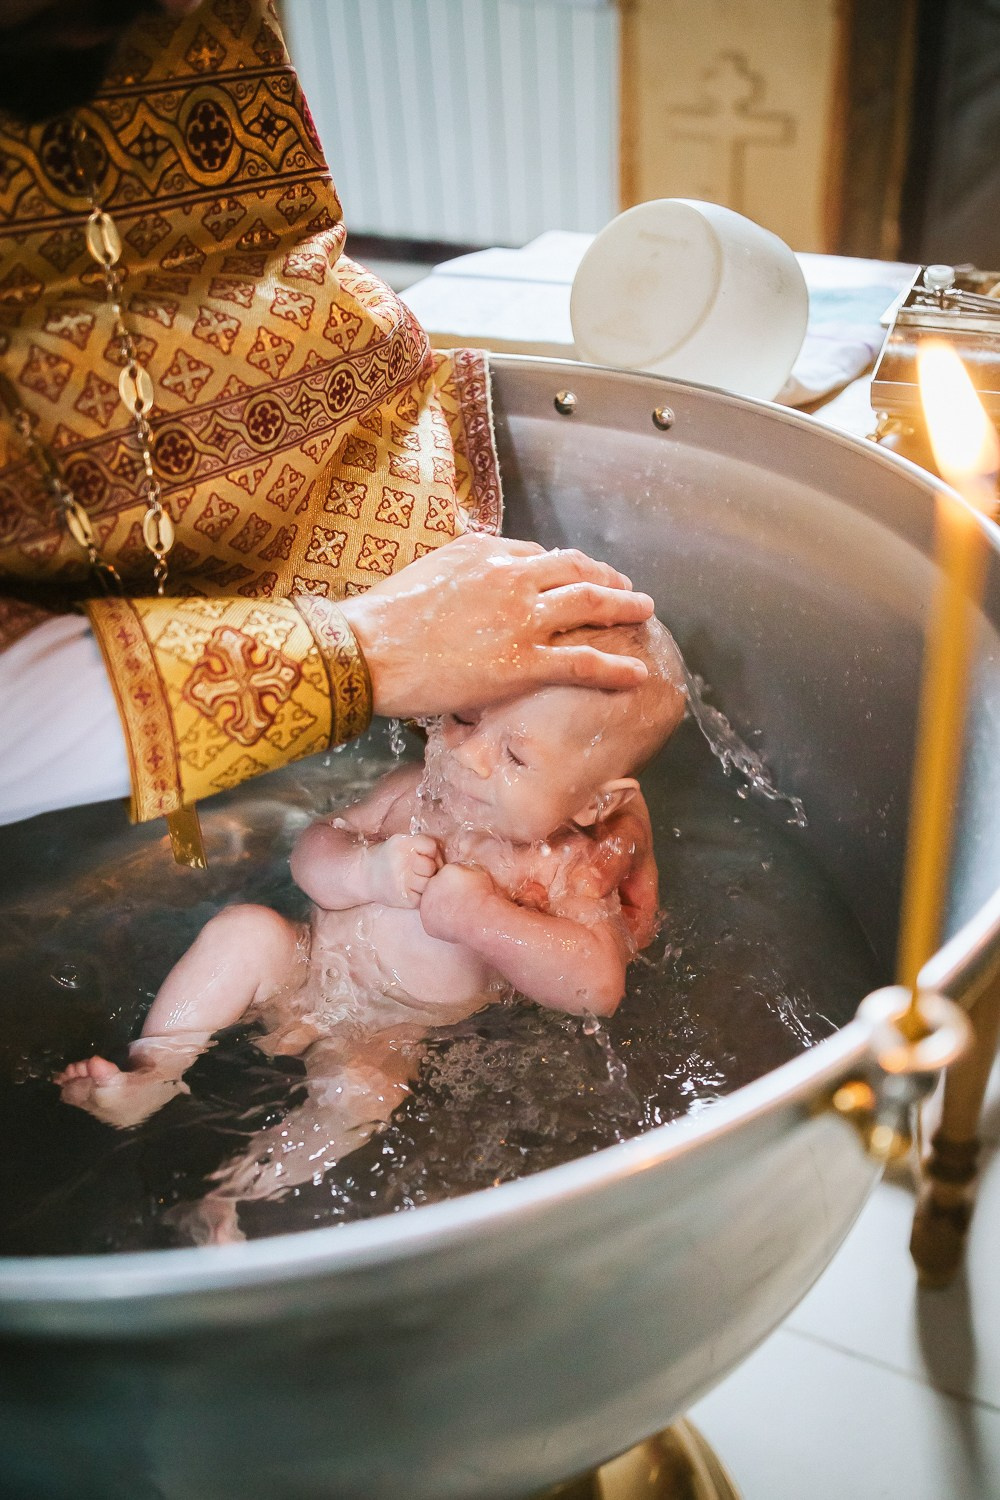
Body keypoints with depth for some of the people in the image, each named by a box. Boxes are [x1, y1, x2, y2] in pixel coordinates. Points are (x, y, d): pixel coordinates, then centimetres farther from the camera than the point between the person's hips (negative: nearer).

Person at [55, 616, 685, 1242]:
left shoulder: (566, 869, -17)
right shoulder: (417, 791, -9)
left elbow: (599, 986, -30)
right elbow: (314, 848, -1)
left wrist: (478, 914, -36)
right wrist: (366, 872, -26)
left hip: (387, 1034, -3)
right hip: (303, 966, 3)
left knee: (357, 1095, -31)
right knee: (246, 930, -22)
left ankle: (229, 1196, -16)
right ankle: (150, 1076, -14)